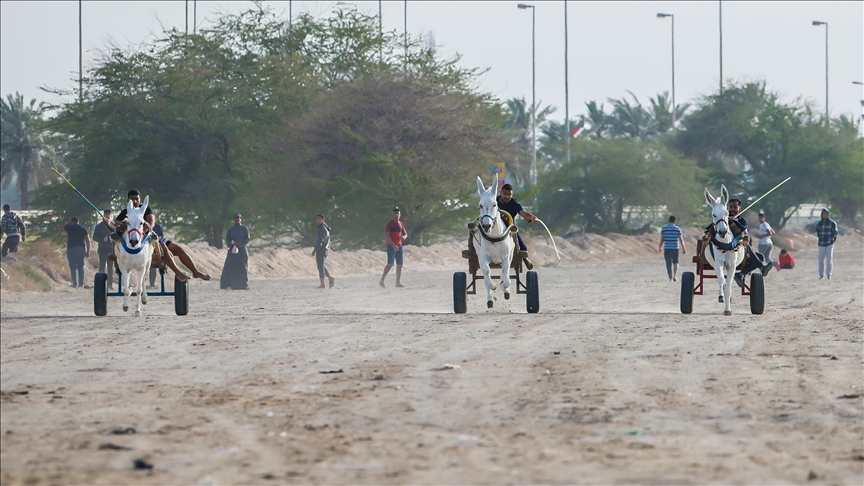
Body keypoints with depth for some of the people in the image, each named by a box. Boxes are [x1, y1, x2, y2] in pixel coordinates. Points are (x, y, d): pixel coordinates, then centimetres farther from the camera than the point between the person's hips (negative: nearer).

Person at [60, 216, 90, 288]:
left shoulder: (69, 227, -2)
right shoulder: (83, 229, 7)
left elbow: (61, 229, 15)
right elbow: (87, 240, 2)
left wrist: (68, 223, 18)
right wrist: (88, 251, 4)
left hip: (71, 249, -3)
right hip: (81, 249, 3)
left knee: (73, 267, -3)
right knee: (81, 267, 11)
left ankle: (75, 283, -11)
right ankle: (81, 283, 11)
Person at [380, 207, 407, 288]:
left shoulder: (401, 224, 12)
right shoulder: (390, 223, -7)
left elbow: (405, 234, 20)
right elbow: (386, 235, -15)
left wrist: (404, 236, -7)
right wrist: (393, 245, -24)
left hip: (399, 246, 7)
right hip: (391, 246, -7)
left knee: (400, 264, 3)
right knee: (390, 264, -14)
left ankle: (398, 282, 7)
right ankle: (382, 280, -7)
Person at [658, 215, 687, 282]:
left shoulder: (663, 229, 1)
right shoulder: (678, 229, 0)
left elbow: (661, 239, 4)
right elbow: (681, 239, -1)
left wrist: (660, 247, 17)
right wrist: (683, 248, 4)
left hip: (667, 248, 0)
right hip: (675, 248, 0)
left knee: (669, 263, -1)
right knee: (675, 262, 18)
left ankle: (670, 278, -7)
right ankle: (675, 276, 9)